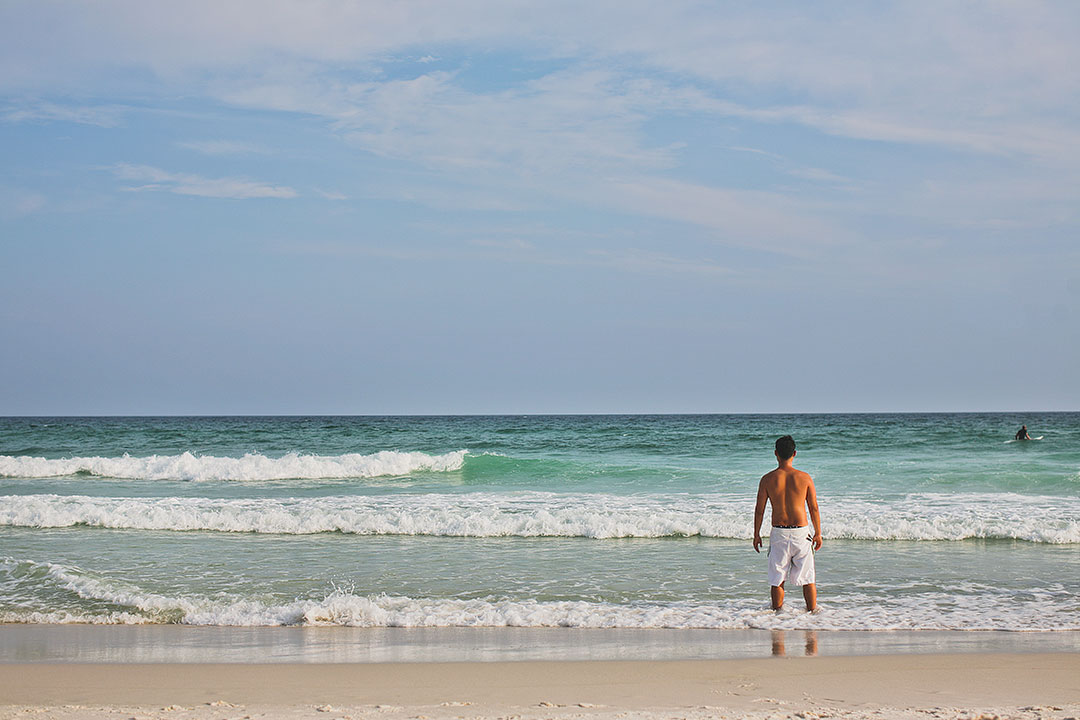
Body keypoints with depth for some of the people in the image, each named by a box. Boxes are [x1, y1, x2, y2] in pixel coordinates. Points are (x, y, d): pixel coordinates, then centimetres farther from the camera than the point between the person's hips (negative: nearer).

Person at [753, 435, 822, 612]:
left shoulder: (768, 479, -4)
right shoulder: (805, 478, -4)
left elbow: (759, 509, 0)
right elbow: (814, 508, 1)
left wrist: (756, 535, 10)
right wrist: (818, 534, 12)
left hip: (779, 533, 0)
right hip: (801, 532, 0)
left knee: (777, 579, 11)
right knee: (807, 578, 11)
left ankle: (778, 611, 17)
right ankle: (812, 611, 15)